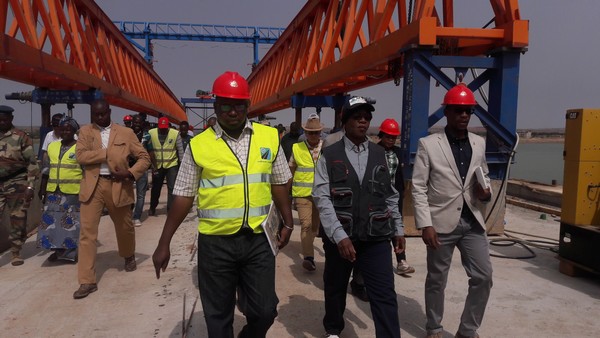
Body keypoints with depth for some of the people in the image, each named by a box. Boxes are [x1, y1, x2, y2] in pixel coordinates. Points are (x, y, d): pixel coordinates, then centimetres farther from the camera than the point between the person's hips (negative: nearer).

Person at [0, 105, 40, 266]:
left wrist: (30, 186, -8)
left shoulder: (21, 137, -3)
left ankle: (16, 252, 17)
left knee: (18, 219, 5)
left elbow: (32, 163, -4)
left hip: (17, 184, -3)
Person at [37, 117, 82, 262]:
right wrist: (43, 189, 12)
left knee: (72, 222, 3)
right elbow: (46, 170, 15)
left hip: (74, 192, -5)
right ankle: (59, 250, 21)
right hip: (53, 191, 6)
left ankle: (72, 252, 14)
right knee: (53, 221, 9)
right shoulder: (52, 146, 11)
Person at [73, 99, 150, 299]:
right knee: (87, 232, -4)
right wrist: (107, 153, -14)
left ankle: (129, 256, 47)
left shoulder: (126, 133, 3)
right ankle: (87, 281, 1)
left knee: (124, 227, 17)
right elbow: (80, 155, -9)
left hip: (118, 186, 0)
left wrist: (130, 173, -14)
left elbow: (144, 157, 2)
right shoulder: (85, 131, 6)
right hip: (92, 186, 0)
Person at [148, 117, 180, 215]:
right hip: (157, 165, 1)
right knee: (155, 188, 14)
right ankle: (152, 208, 32)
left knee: (172, 188, -2)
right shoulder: (151, 133, -8)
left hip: (172, 165, -1)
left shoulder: (175, 134, -10)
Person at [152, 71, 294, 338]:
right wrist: (164, 243, 3)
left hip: (258, 239, 2)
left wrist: (287, 223, 9)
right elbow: (183, 196, 2)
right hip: (215, 242, -1)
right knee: (218, 315, 13)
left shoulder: (269, 137, 2)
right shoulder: (199, 145, -3)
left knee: (264, 311, 10)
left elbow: (279, 184, 12)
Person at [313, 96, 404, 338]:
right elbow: (322, 199, -11)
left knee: (385, 296, -3)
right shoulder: (328, 156, -3)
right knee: (335, 289, 17)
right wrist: (339, 236, -20)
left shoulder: (379, 154, 8)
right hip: (339, 237, -1)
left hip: (376, 238, 2)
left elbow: (390, 196, 14)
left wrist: (398, 228, 10)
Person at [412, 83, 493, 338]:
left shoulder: (479, 143, 8)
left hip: (472, 221, 4)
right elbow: (418, 188, -8)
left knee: (483, 277, 4)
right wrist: (425, 224, -14)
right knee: (436, 280, 9)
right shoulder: (428, 144, -6)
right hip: (442, 222, -4)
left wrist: (485, 192, -4)